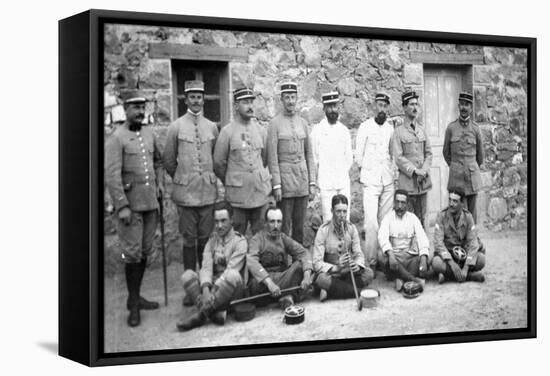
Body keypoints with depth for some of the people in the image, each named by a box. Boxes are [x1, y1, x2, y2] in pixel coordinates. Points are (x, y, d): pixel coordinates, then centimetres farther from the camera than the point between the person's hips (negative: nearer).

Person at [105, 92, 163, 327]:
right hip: (130, 204, -6)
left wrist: (159, 183, 10)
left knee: (146, 252, 11)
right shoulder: (117, 138, -10)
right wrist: (122, 206, -19)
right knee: (132, 253, -4)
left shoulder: (150, 134, 10)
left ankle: (136, 297, 24)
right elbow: (112, 175, -15)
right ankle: (133, 304, 7)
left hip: (151, 203, 6)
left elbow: (158, 160, 26)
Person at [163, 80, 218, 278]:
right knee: (189, 239, 1)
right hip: (186, 193, -2)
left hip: (208, 192, 2)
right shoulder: (176, 127, -1)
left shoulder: (212, 127, 7)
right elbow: (169, 161, 6)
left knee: (206, 239, 6)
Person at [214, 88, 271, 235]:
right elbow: (218, 163, 1)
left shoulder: (260, 129, 8)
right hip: (238, 193, -3)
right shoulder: (228, 131, -5)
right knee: (238, 233, 2)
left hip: (260, 190, 4)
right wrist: (229, 183, 10)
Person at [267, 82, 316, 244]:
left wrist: (312, 183, 7)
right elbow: (272, 157, -8)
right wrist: (276, 186, -13)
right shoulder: (275, 124, -5)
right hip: (284, 177, -5)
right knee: (284, 225, -3)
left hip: (302, 178, 5)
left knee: (299, 225, 8)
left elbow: (309, 154, 12)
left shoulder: (303, 123, 10)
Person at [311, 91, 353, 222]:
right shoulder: (318, 130, -1)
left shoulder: (344, 130, 10)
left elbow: (349, 157, 16)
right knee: (329, 220, -6)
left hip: (343, 182, 4)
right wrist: (318, 177, 3)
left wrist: (343, 174, 9)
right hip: (326, 182, -4)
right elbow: (314, 157, 1)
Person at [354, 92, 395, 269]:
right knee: (371, 221, -11)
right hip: (371, 181, -3)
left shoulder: (391, 128, 8)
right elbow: (358, 154, 4)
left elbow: (394, 153, 15)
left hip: (388, 181, 3)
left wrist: (393, 172, 7)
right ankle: (371, 260, -8)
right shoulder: (365, 127, -1)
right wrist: (364, 171, 7)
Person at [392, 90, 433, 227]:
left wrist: (424, 170, -6)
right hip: (407, 181, -4)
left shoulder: (422, 130, 13)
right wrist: (415, 171, -14)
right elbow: (398, 158, -7)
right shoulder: (398, 132, -1)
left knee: (421, 218, 7)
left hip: (423, 180, 4)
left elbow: (428, 153, 11)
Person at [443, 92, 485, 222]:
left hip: (472, 175, 1)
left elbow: (480, 154, 15)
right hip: (457, 177, -1)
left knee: (472, 210, 6)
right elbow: (446, 152, 12)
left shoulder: (475, 129, 2)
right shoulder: (451, 128, 1)